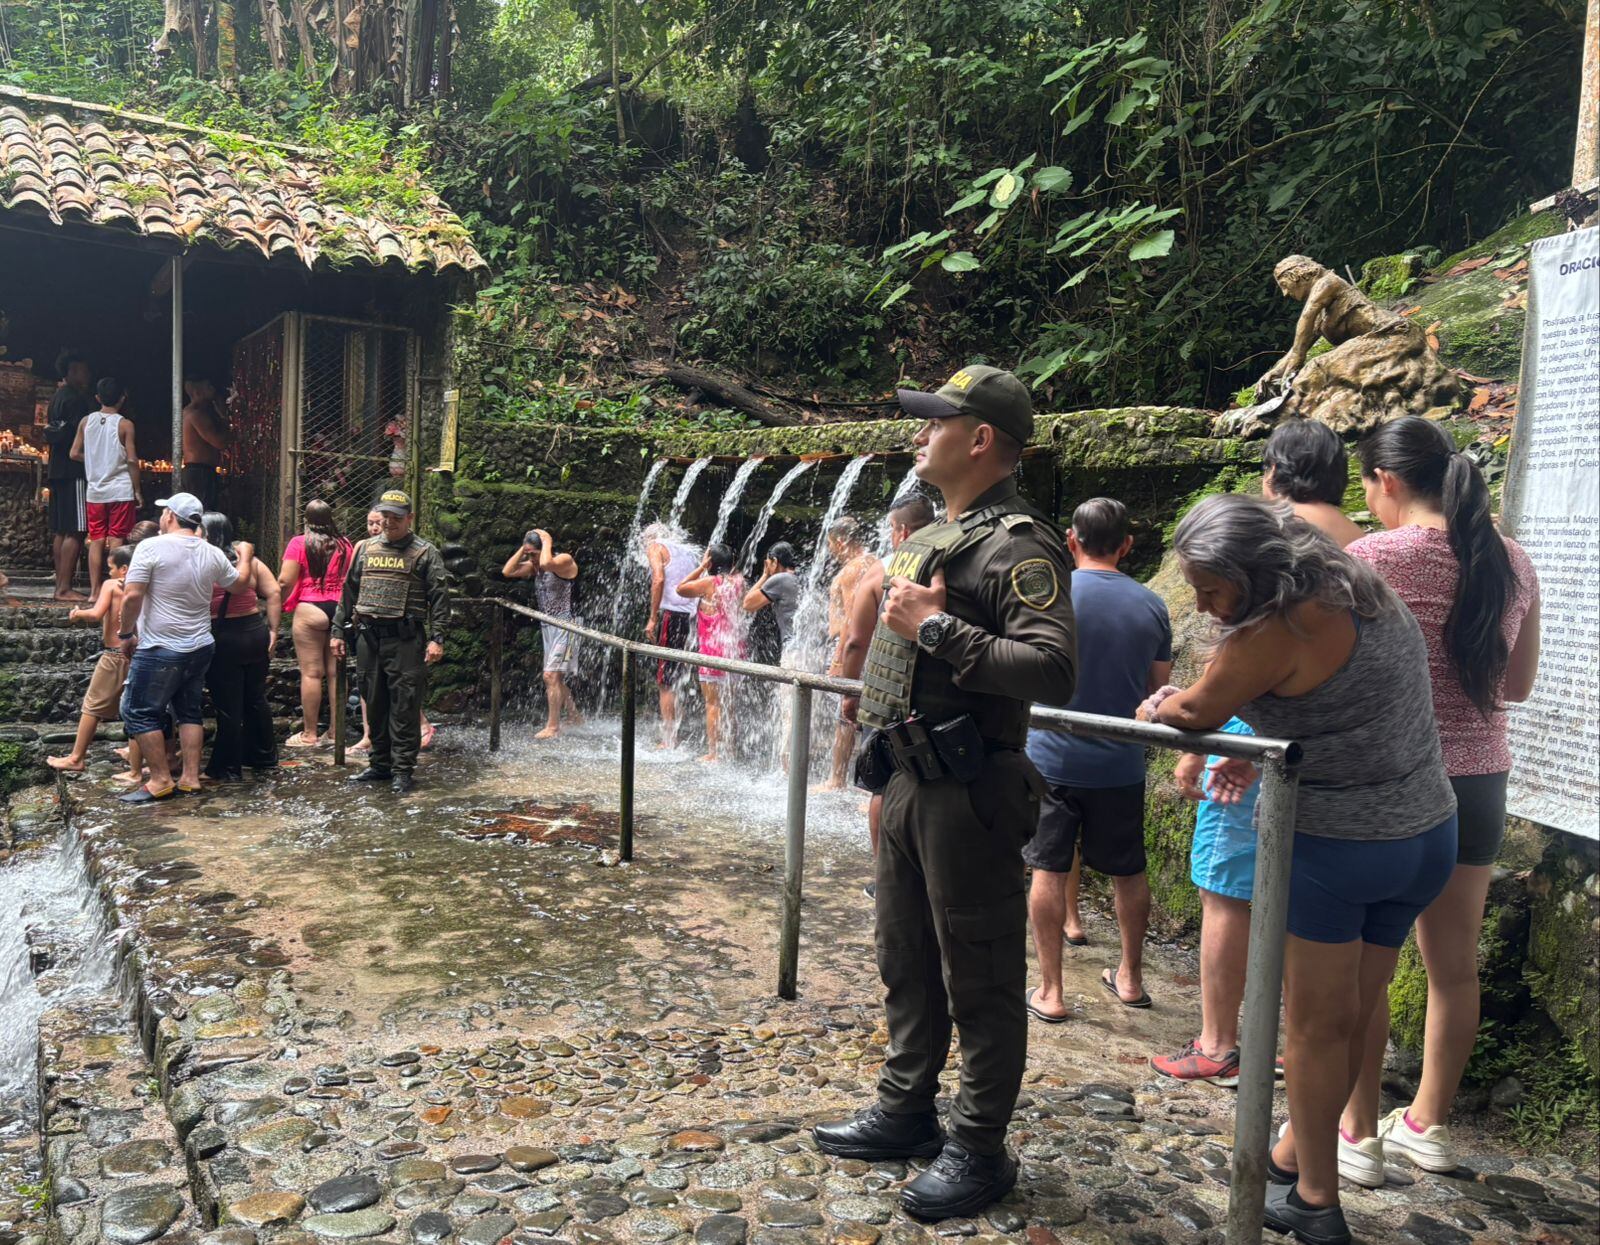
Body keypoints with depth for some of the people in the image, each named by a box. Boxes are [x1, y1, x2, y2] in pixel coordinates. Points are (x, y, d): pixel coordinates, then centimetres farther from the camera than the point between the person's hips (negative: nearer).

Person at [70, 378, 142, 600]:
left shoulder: (86, 421, 4)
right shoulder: (125, 424, -7)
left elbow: (75, 453, 5)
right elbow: (132, 460, -9)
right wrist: (137, 491, -2)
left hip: (94, 490, 4)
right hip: (120, 490, -4)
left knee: (96, 540, 9)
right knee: (116, 541, 0)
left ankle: (95, 590, 9)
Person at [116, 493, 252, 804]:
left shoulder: (151, 547, -12)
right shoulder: (212, 554, 3)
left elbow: (132, 596, -17)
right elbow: (240, 579, 21)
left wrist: (127, 632, -4)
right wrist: (246, 556, 40)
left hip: (160, 650, -6)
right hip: (200, 648, 6)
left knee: (140, 712, 5)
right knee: (189, 711, 15)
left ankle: (161, 781, 6)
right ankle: (191, 778, 15)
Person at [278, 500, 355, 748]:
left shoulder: (299, 543, -3)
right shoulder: (345, 545, 9)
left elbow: (285, 581, -8)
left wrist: (281, 604, 8)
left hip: (310, 610, -4)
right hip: (341, 610, 4)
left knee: (311, 672, -1)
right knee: (335, 672, 8)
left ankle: (309, 734, 3)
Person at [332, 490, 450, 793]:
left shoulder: (424, 553, 1)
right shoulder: (366, 549, 15)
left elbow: (439, 597, -5)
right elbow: (348, 591, 19)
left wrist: (437, 638, -13)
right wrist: (338, 631, 14)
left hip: (405, 641, -5)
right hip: (369, 637, 5)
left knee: (405, 706, -4)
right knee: (374, 704, 11)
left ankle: (402, 769, 2)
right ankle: (379, 764, 22)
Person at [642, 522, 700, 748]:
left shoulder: (655, 547, 4)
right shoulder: (687, 550, 24)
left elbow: (658, 579, -13)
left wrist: (652, 618, -14)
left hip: (671, 613, -7)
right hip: (691, 616, 7)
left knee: (666, 682, -3)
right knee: (677, 680, 13)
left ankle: (668, 740, -4)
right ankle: (673, 735, 15)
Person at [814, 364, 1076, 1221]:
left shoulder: (1020, 547, -15)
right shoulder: (933, 538, 15)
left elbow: (1052, 670, -29)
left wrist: (936, 627, -27)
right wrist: (873, 692, 18)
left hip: (968, 790, -10)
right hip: (906, 780, 10)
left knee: (978, 978, 4)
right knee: (906, 958, 20)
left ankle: (979, 1149, 19)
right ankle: (906, 1110, 36)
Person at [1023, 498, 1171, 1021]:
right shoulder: (1151, 605, 0)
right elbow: (1159, 689, 8)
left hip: (1053, 757, -3)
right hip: (1121, 763, 3)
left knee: (1048, 870, 6)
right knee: (1128, 871, 17)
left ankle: (1050, 991, 11)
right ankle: (1130, 977, 32)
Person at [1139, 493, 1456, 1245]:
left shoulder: (1277, 628, -22)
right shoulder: (1364, 595, 6)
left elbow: (1197, 711, -12)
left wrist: (1153, 708, 8)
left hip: (1335, 845, -8)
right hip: (1426, 836, 9)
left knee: (1316, 1028, 8)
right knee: (1352, 1020, 18)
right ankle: (1296, 1155, 35)